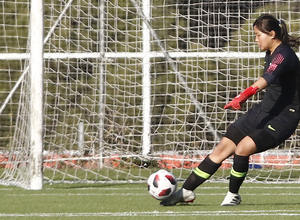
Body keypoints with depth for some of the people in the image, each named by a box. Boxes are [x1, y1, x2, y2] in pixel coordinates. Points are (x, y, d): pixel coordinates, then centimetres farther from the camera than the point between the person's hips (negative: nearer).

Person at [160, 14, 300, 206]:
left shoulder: (284, 55, -23)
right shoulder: (271, 54, 7)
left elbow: (268, 77, -42)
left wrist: (244, 95, -58)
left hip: (283, 118, -9)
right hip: (264, 110, 9)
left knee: (242, 148, -24)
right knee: (223, 147, 3)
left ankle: (233, 195, 0)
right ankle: (186, 191, 9)